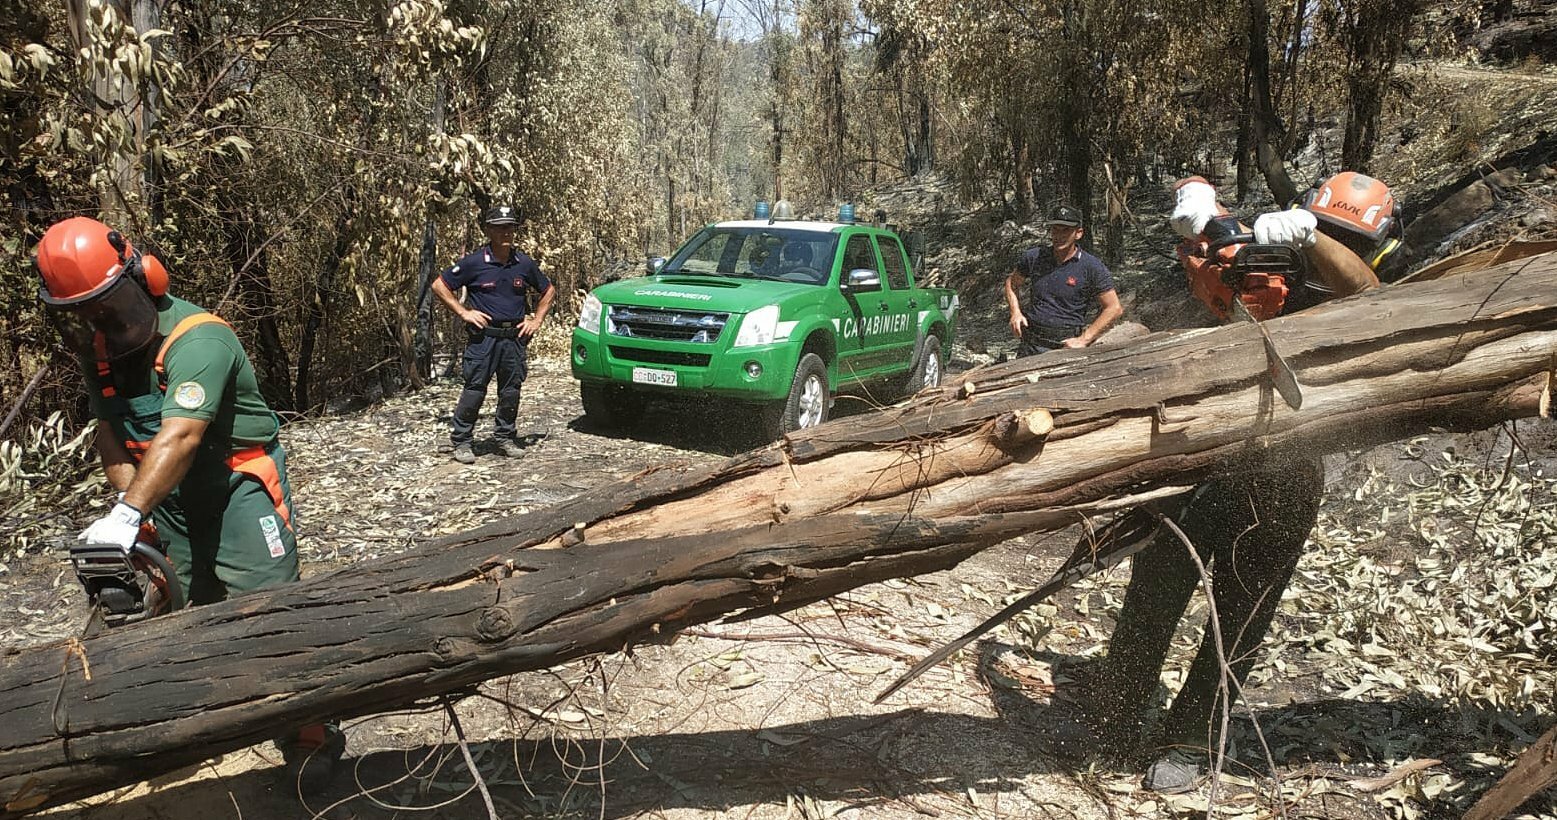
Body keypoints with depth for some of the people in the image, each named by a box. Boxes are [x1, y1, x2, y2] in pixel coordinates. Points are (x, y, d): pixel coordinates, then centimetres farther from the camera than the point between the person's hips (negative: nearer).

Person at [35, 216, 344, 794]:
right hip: (167, 496, 7)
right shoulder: (98, 350, 2)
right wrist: (127, 496, -8)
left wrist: (128, 514, -42)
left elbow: (179, 437, -35)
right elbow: (109, 429, 7)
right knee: (194, 611, 11)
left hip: (240, 483, -7)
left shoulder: (197, 339, -25)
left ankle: (310, 736, 1)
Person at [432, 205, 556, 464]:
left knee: (511, 391, 9)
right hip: (483, 337, -3)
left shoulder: (524, 263, 4)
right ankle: (461, 442, 7)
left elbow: (548, 290, 18)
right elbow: (439, 285, 0)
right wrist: (463, 312, -6)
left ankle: (505, 438, 23)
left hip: (515, 337, 4)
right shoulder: (474, 262, -6)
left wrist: (537, 320, 8)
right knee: (474, 390, -3)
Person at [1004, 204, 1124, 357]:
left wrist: (1083, 340, -10)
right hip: (1030, 344, 3)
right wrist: (1015, 313, 3)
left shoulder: (1093, 267, -5)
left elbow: (1114, 309, -4)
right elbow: (1011, 283, 21)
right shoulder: (1034, 257, 4)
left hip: (1067, 344, -2)